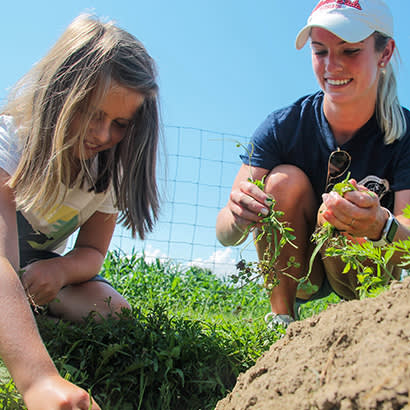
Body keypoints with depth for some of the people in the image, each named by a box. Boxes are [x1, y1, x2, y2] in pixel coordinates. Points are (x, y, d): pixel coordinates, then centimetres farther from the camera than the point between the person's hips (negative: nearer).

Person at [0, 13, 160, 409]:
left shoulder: (110, 167, -13)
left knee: (110, 311, -21)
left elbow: (92, 251, -7)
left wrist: (59, 269, -35)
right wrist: (37, 377, -61)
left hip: (37, 263, 5)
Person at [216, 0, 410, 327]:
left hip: (368, 276, -1)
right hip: (292, 272, 2)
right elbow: (225, 235, -23)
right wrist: (238, 218, -48)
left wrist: (380, 226, -51)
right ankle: (282, 319, -14)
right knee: (286, 180, -25)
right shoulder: (284, 126, -17)